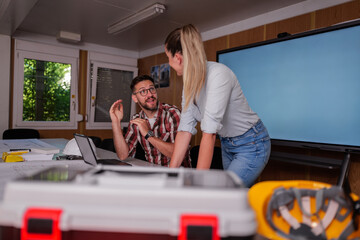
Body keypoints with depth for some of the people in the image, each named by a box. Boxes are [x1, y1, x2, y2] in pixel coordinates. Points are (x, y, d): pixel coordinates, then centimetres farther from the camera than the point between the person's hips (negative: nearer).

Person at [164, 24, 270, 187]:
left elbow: (209, 133, -34)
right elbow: (185, 129, -9)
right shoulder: (190, 82, -5)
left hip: (250, 144, -7)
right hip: (227, 144, 7)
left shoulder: (218, 74, -29)